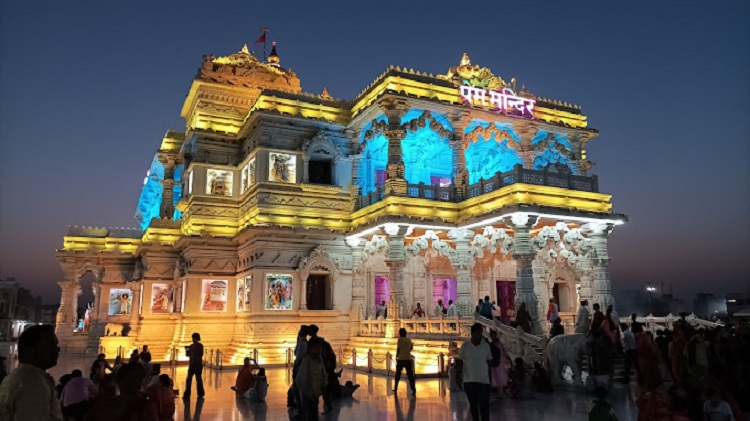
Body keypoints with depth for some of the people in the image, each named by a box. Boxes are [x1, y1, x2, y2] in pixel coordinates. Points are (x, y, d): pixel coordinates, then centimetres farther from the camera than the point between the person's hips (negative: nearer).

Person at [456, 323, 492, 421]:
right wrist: (459, 378, -1)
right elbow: (459, 363, 3)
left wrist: (490, 379, 6)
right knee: (473, 406, 11)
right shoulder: (465, 346, -4)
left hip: (484, 381, 0)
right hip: (469, 381, 0)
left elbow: (489, 363, 7)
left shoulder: (486, 345, 0)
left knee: (484, 407, -4)